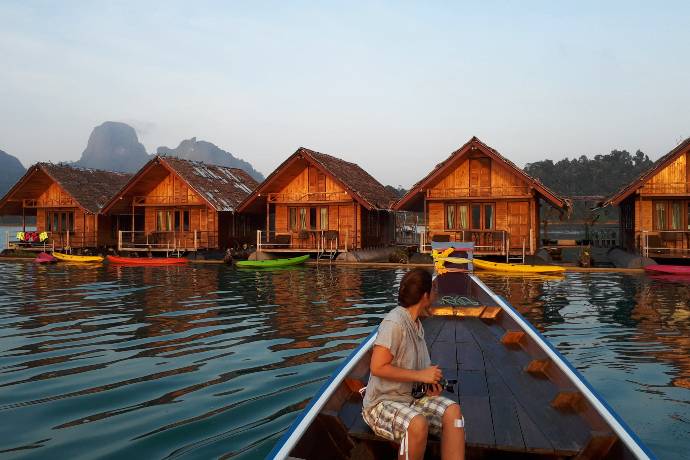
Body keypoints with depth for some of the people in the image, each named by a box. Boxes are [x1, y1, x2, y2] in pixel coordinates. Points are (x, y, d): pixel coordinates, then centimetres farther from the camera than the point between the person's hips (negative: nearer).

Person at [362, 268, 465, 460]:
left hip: (412, 397, 8)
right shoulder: (394, 323, -20)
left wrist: (431, 381, 0)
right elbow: (378, 368, -25)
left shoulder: (416, 323, 9)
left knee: (453, 410, -16)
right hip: (383, 403, -8)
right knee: (418, 424, -35)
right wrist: (421, 375, -20)